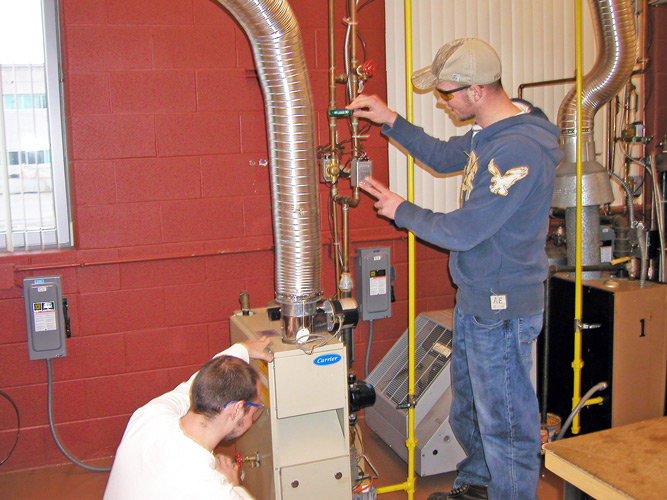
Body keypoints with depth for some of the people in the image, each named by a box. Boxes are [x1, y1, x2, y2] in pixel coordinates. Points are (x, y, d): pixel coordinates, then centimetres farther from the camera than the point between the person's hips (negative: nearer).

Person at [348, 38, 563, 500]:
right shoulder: (490, 132, 5)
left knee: (504, 419, 5)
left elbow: (462, 232, -25)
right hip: (475, 297, 11)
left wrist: (402, 211, -9)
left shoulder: (518, 150, -27)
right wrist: (389, 120, 14)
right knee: (469, 408, 25)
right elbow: (444, 156, 24)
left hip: (504, 306, -11)